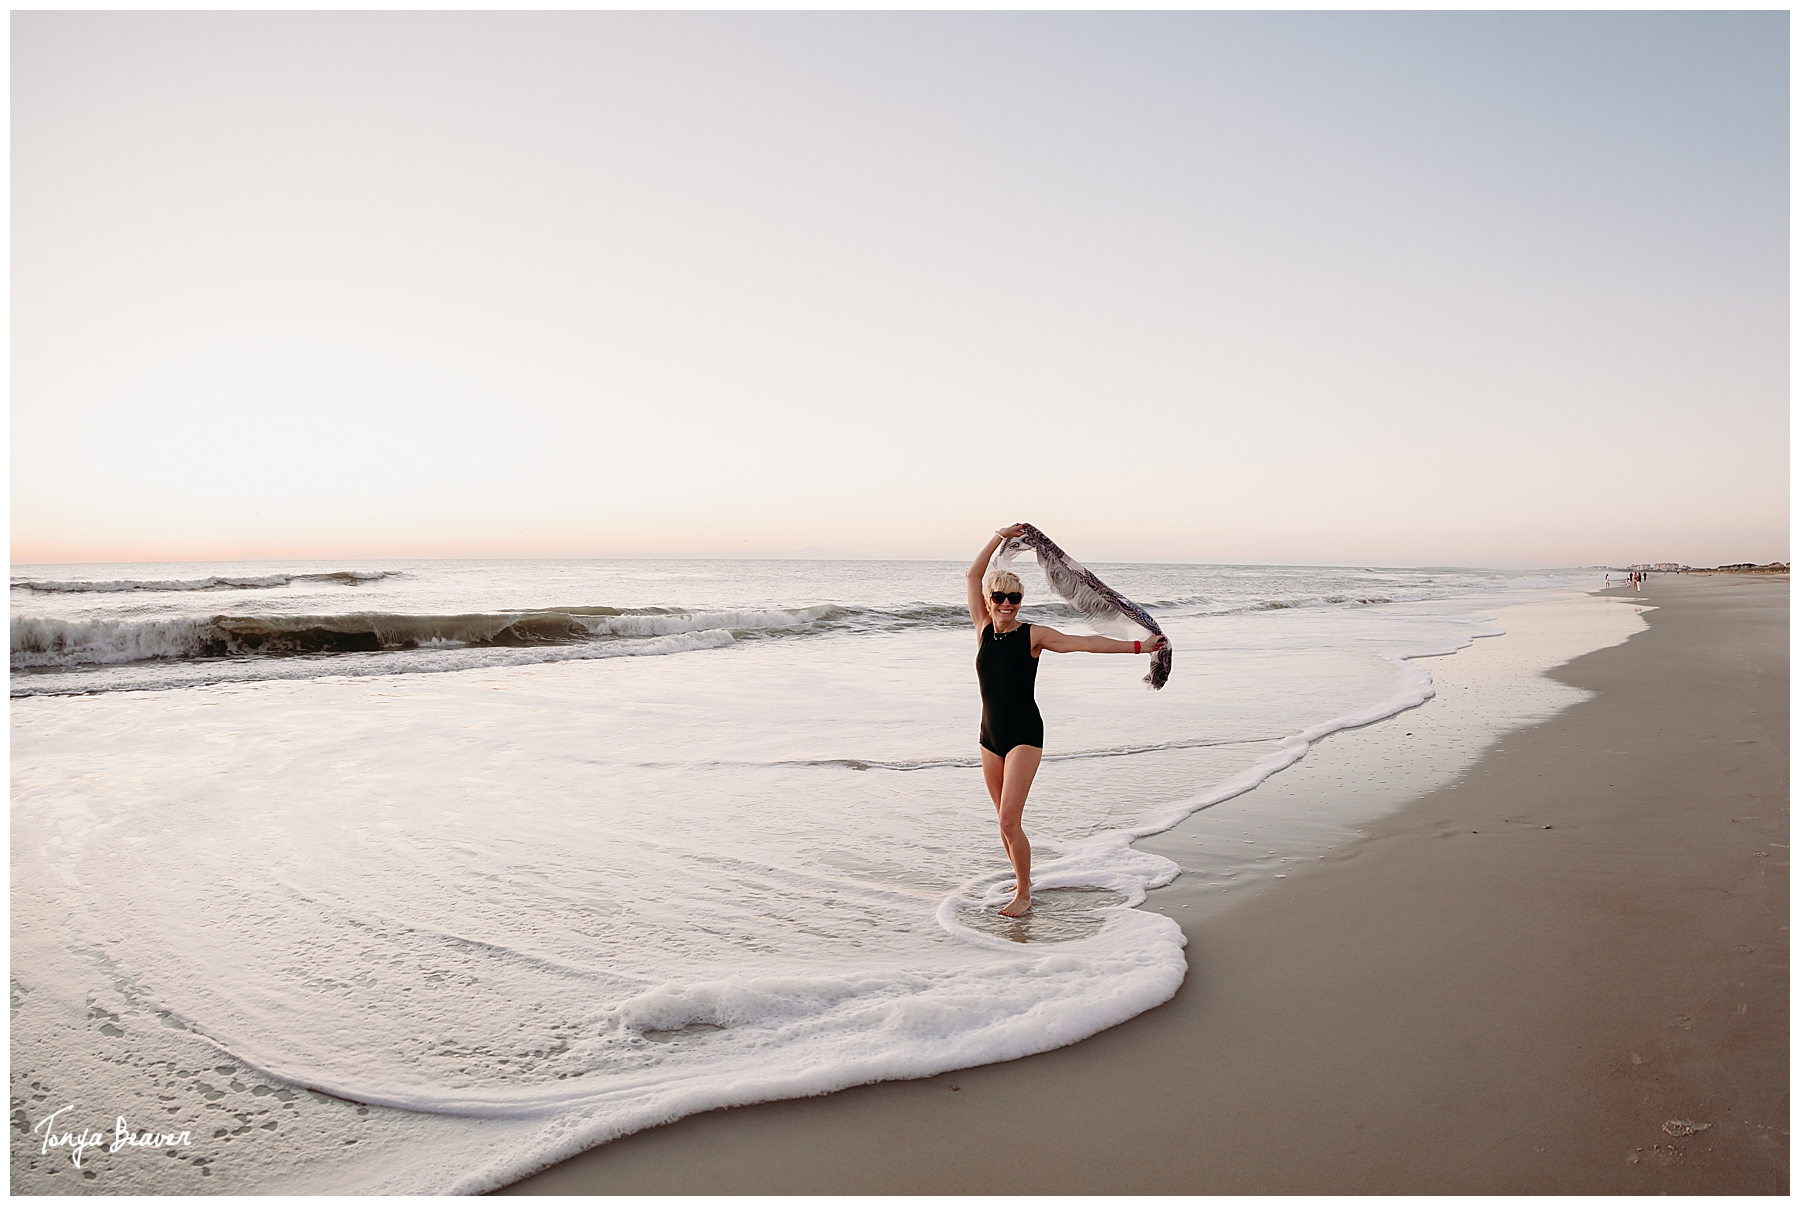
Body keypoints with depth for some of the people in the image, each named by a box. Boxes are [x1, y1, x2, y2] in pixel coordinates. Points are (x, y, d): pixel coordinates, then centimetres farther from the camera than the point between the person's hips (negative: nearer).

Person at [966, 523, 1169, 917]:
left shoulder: (1033, 635, -7)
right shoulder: (984, 630, 3)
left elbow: (1085, 643, -9)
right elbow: (974, 575, 0)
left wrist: (1137, 646, -14)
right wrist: (1000, 537, 0)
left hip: (1024, 735, -5)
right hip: (990, 736, 5)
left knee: (1009, 822, -10)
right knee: (1006, 821, 14)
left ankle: (1023, 895, 6)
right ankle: (1021, 879, 34)